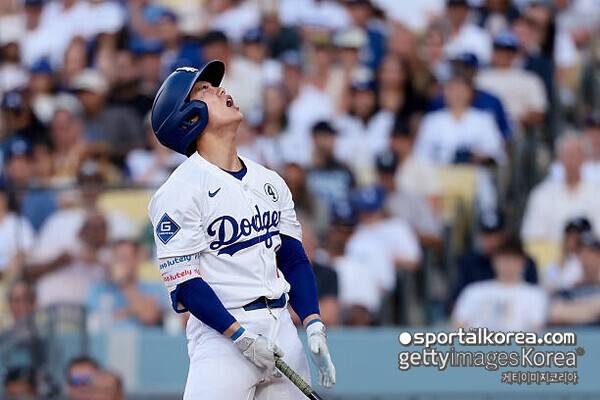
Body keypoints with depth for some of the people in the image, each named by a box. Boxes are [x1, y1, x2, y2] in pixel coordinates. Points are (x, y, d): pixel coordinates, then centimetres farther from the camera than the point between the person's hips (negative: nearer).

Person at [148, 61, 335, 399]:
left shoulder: (270, 181, 14)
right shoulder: (179, 191, -6)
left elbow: (294, 259, 15)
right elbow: (183, 280, -11)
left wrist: (314, 325, 1)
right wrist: (240, 335, -18)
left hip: (283, 327, 6)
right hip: (221, 330, -6)